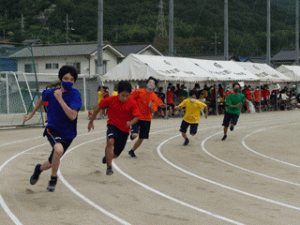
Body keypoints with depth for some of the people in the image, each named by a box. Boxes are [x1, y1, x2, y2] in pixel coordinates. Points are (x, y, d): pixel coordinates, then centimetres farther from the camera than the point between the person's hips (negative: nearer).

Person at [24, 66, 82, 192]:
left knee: (52, 163, 12)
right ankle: (53, 180, -10)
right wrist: (32, 113, 25)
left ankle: (39, 169, 50)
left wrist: (60, 99, -33)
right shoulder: (50, 93, -9)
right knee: (58, 149, -33)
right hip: (52, 129, -1)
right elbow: (42, 100, 16)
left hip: (67, 134, 1)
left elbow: (72, 116, -30)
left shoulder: (75, 95, -17)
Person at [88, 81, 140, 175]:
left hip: (124, 129, 2)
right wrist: (91, 121, 5)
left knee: (115, 154, 8)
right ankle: (109, 167, -25)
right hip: (113, 125, -1)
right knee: (110, 142, -34)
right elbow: (98, 108, 1)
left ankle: (107, 158, 46)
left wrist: (131, 123, -39)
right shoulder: (110, 100, -13)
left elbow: (136, 117, -15)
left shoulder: (132, 103, -13)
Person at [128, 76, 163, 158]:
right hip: (136, 117, -3)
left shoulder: (154, 97, -3)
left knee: (141, 138, 8)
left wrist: (150, 107, -30)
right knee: (135, 135, -23)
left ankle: (132, 151, 31)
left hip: (146, 119, 3)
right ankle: (132, 133, 14)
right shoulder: (138, 91, -6)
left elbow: (152, 111, -9)